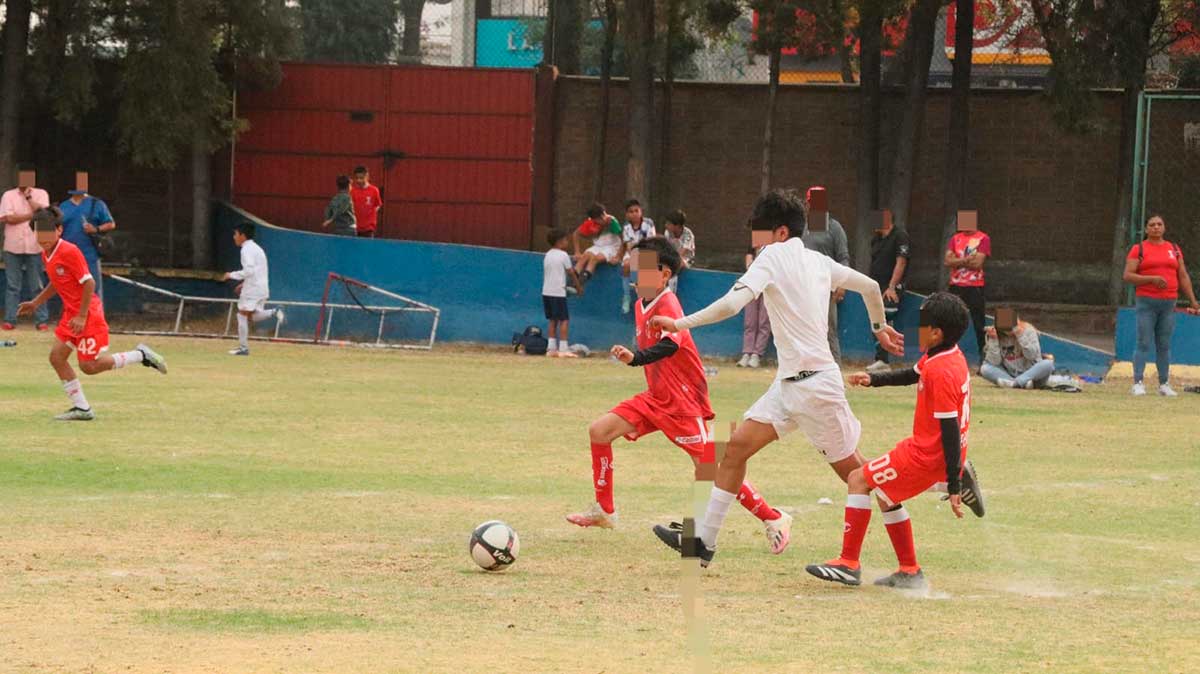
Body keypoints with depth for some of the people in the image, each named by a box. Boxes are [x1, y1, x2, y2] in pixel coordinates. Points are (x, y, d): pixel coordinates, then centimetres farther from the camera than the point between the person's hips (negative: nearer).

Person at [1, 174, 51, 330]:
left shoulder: (41, 194, 7)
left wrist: (29, 197, -8)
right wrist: (32, 215, -8)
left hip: (34, 246, 0)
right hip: (13, 247, 0)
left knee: (36, 287, 2)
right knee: (13, 286, 2)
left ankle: (42, 320, 4)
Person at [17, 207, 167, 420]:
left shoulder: (69, 252, -20)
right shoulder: (46, 255, 8)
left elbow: (89, 283, -20)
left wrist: (82, 317, -20)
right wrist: (35, 303, 17)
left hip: (88, 314, -9)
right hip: (71, 313, 9)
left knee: (89, 366, -6)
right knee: (57, 357, 1)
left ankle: (141, 355, 9)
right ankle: (82, 409, 8)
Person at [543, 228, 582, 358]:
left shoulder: (547, 255, 13)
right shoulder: (563, 255, -8)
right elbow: (571, 273, -2)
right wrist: (578, 286, 12)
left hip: (546, 292, 7)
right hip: (558, 292, -7)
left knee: (553, 320, 12)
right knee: (564, 320, -4)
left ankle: (551, 348, 9)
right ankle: (563, 349, -10)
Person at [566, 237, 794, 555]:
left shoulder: (667, 306, -19)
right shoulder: (641, 306, 9)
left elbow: (669, 346, -39)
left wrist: (635, 358, -54)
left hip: (684, 403, -9)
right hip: (656, 397, 9)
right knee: (599, 430, 1)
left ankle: (773, 519, 0)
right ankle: (604, 511, 12)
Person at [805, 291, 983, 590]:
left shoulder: (941, 372, -25)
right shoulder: (948, 355, 5)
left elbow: (951, 431, -26)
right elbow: (913, 375, 27)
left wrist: (954, 486, -25)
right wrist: (873, 379, 15)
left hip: (928, 456, -10)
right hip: (932, 450, 10)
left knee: (858, 480, -4)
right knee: (886, 495, 25)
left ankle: (849, 565, -4)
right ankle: (909, 572, 29)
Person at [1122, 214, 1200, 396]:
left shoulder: (1174, 249, 14)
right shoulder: (1138, 249, 2)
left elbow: (1183, 277, 15)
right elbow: (1127, 276, -6)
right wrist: (1152, 279, -17)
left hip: (1169, 303, 4)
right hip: (1146, 301, -4)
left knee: (1164, 345, 6)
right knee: (1144, 344, -8)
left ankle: (1164, 384, 9)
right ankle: (1138, 383, -8)